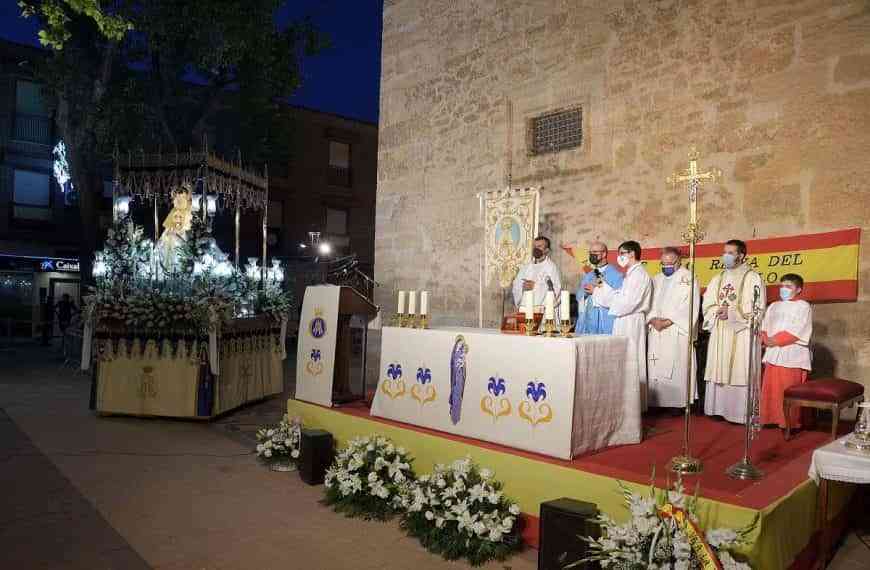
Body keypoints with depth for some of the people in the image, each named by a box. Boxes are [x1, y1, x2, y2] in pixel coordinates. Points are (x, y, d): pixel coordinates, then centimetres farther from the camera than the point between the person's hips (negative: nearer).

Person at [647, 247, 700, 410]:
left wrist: (668, 321, -14)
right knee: (656, 370, 4)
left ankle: (678, 404, 1)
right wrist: (653, 320, -8)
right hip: (656, 332, 5)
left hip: (678, 332, -5)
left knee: (677, 369, -6)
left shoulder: (688, 279, 0)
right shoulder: (656, 280, 17)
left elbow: (689, 308, -9)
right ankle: (658, 403, 10)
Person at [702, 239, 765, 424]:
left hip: (742, 336, -5)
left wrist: (731, 313, -17)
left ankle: (740, 412, 0)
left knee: (740, 373, -5)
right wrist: (718, 311, -10)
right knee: (719, 372, 6)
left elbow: (756, 308, -9)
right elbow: (707, 305, 10)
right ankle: (719, 409, 13)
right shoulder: (717, 279, 16)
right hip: (719, 335, 6)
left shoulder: (753, 278, -2)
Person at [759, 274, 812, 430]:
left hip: (792, 356, -6)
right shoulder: (773, 306, 18)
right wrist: (766, 339, -5)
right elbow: (764, 327, 14)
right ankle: (772, 418, 13)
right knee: (771, 390, 6)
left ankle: (791, 422, 5)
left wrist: (776, 340, -14)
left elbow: (797, 331, -12)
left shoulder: (803, 306, -1)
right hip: (772, 354, 6)